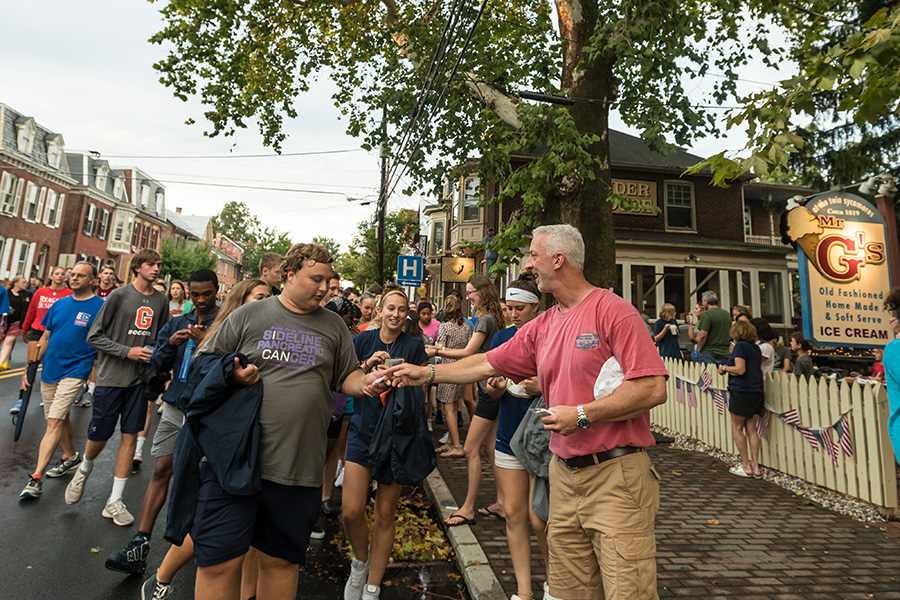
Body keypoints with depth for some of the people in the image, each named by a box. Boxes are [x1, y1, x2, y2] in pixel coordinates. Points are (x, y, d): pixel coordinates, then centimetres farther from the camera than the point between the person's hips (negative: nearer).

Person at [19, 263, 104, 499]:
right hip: (49, 371, 6)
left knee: (54, 422, -10)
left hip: (75, 370, -6)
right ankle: (71, 456, 36)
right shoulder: (59, 304, 8)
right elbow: (45, 338, 15)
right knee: (61, 418, 18)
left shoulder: (100, 307, -9)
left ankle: (36, 478, -5)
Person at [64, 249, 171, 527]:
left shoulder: (161, 301, 6)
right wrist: (127, 351, -15)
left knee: (130, 436, 4)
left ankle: (115, 501, 16)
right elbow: (94, 336, -6)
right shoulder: (119, 295, -6)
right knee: (99, 435, 6)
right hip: (111, 378, -3)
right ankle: (84, 470, 41)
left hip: (140, 379, 3)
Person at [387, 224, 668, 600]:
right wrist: (426, 373, 12)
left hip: (615, 474, -6)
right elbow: (488, 364, 14)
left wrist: (583, 414, -18)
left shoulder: (613, 311, -10)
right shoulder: (541, 327, 11)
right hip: (564, 475, 7)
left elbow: (653, 389, -17)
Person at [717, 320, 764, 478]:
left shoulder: (740, 346, -10)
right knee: (751, 429, 11)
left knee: (737, 428, 3)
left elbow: (740, 370, -18)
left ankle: (746, 466, 5)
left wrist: (724, 367, -2)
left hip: (742, 392, -7)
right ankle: (755, 466, 11)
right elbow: (754, 368, 18)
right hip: (757, 393, 7)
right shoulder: (756, 348, 14)